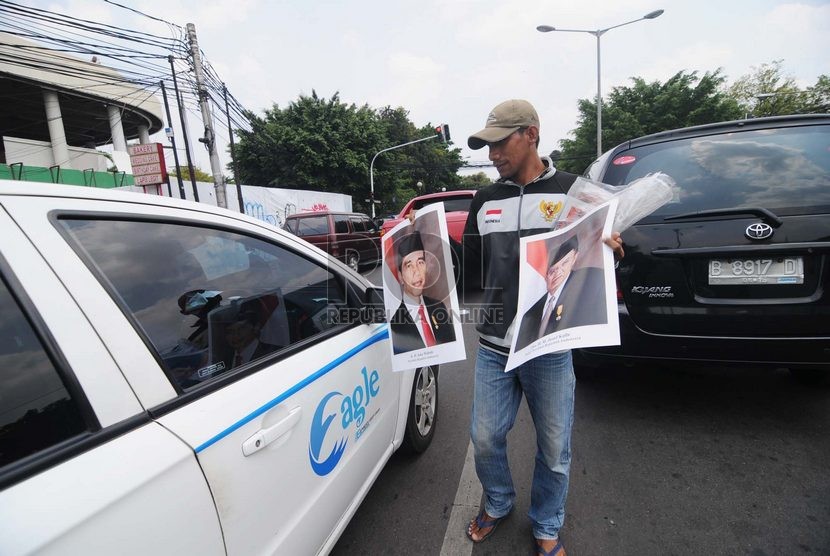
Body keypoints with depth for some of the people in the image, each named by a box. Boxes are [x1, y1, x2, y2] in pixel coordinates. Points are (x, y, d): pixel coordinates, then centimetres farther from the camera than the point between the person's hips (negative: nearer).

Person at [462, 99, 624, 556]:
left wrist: (608, 252, -20)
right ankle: (498, 504, 44)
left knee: (554, 450, 13)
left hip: (551, 348, -2)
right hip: (493, 347, 3)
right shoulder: (485, 199, 8)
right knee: (485, 439, 13)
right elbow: (470, 267, 11)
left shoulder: (573, 190, -1)